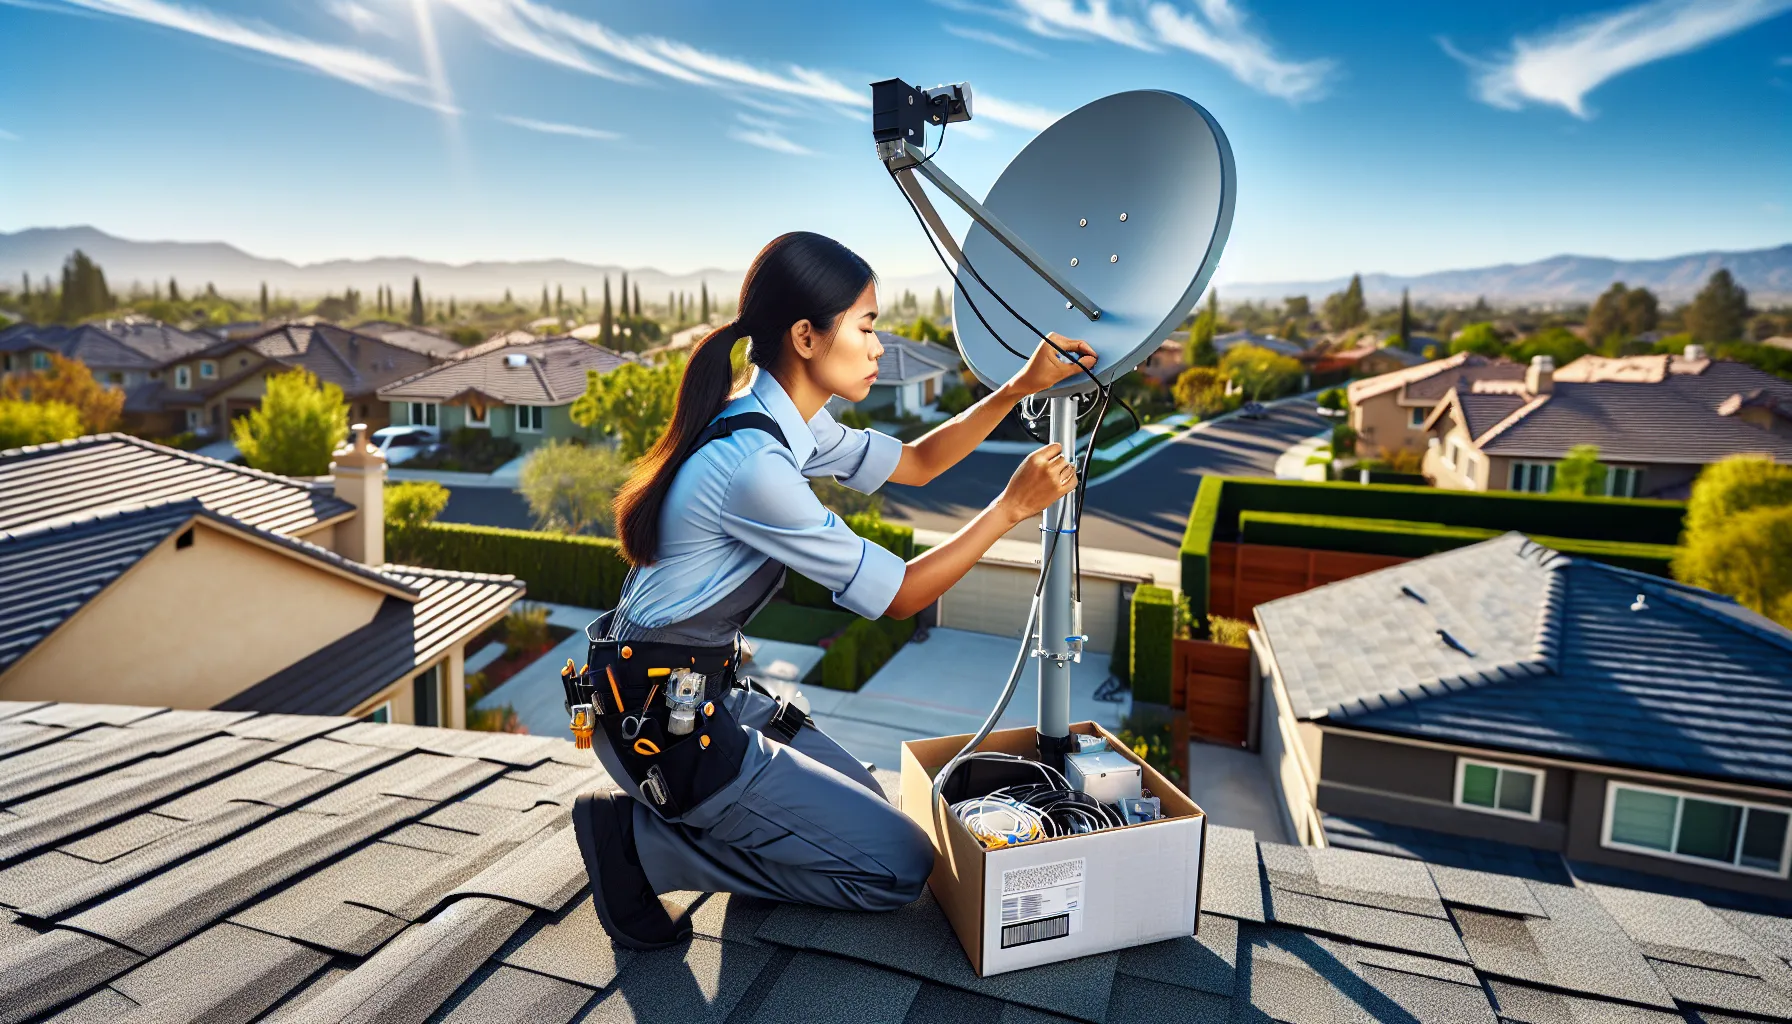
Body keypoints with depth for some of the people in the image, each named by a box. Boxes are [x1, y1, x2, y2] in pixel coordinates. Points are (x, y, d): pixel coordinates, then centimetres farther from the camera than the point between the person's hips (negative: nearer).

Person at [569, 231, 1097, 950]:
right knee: (898, 866, -2)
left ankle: (654, 812, 14)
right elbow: (898, 595, -19)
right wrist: (1012, 506, -12)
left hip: (700, 690, 10)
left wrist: (1019, 388, 4)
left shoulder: (787, 423, 2)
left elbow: (915, 463, 13)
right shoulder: (751, 463, -27)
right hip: (657, 715, -10)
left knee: (863, 800, 23)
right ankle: (638, 839, -1)